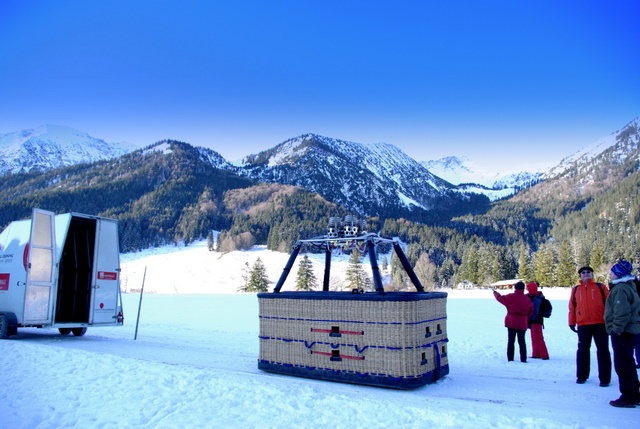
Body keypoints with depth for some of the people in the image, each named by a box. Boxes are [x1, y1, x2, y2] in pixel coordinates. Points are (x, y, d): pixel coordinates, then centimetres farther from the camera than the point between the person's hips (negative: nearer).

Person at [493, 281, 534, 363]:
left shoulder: (510, 297, -9)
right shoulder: (527, 299, 2)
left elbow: (500, 298, 4)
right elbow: (531, 310, 10)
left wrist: (495, 293, 25)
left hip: (511, 323, -2)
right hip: (522, 323, 2)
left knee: (511, 341, 3)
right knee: (522, 341, 10)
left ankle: (510, 359, 2)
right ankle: (523, 360, 10)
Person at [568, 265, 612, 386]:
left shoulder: (600, 287, 6)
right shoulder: (576, 290, 10)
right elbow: (572, 307, 10)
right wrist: (572, 322, 7)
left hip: (600, 323, -2)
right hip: (583, 325, 2)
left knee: (603, 351, 3)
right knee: (583, 350, 8)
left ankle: (604, 378, 11)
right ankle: (582, 376, 18)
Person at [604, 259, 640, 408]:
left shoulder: (621, 288, -18)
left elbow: (622, 312, -26)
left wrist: (616, 328, -19)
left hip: (622, 332, -11)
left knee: (623, 365, -3)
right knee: (627, 364, 18)